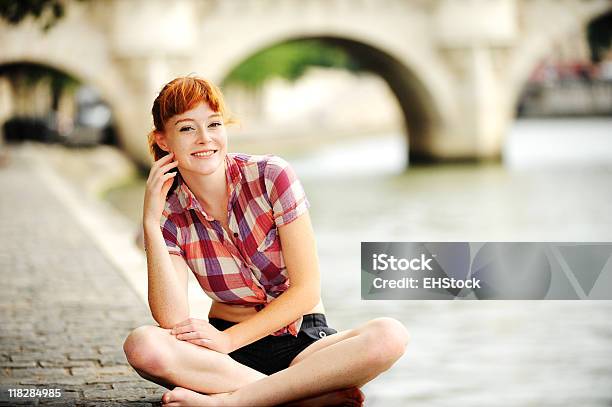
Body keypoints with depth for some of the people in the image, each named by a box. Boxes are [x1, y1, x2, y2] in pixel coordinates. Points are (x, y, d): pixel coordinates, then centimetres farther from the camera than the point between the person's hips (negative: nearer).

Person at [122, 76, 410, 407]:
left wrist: (229, 339, -15)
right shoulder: (169, 216, -3)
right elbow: (173, 321, -18)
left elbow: (307, 290, -9)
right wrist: (151, 223, -19)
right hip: (227, 346, 1)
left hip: (302, 340, -1)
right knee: (141, 345, -30)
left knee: (390, 336, -31)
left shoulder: (271, 176, -8)